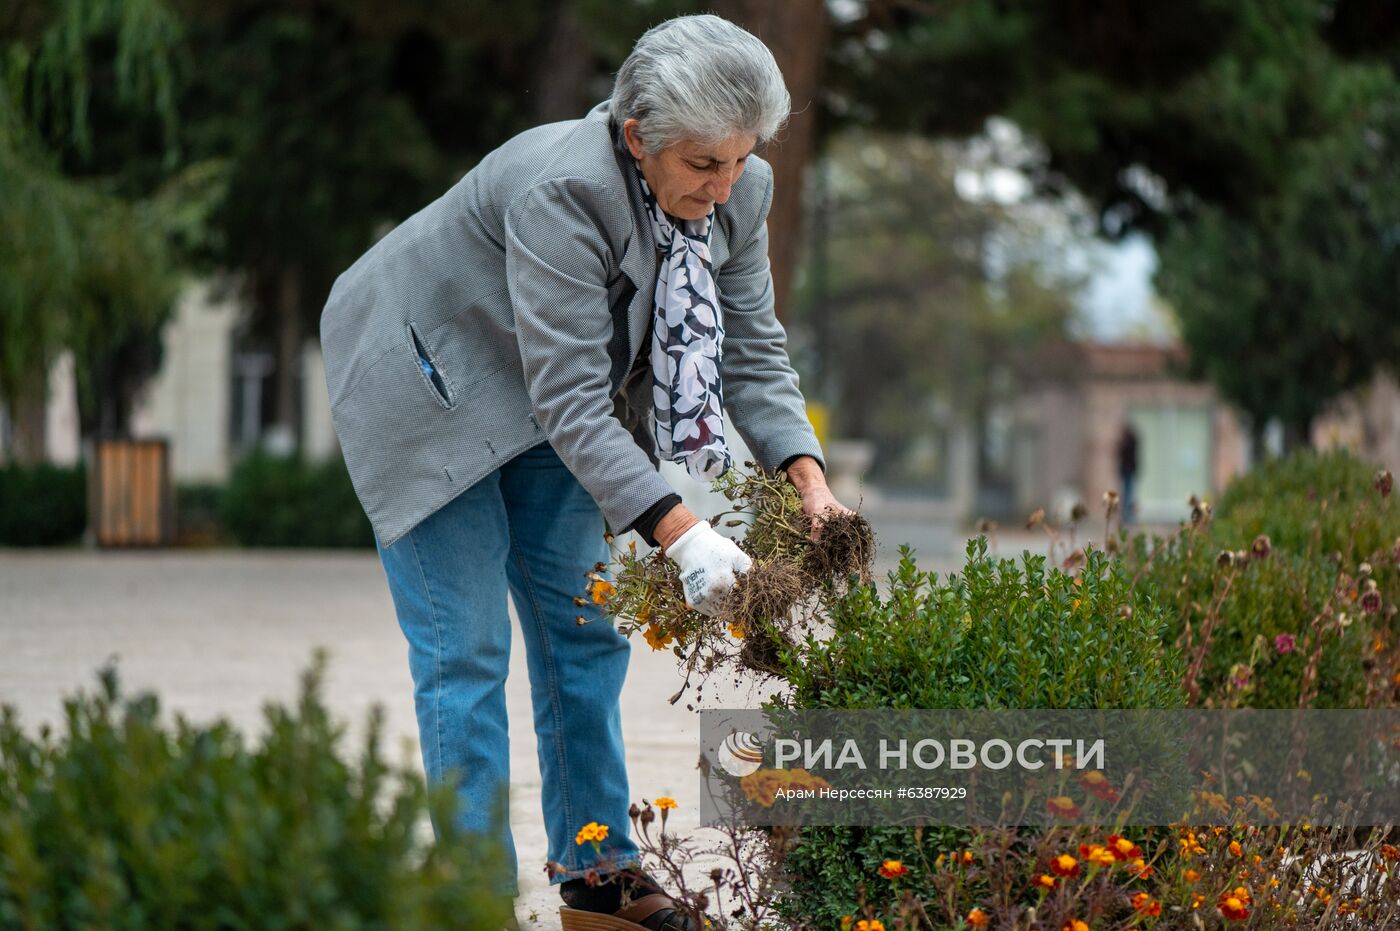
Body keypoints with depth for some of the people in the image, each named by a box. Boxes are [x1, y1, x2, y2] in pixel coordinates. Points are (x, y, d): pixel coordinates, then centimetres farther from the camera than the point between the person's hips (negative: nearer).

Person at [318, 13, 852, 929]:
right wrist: (680, 533, -44)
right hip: (424, 383, -7)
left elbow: (754, 354, -8)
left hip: (538, 403, 7)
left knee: (582, 628, 8)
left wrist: (807, 476, -25)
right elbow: (571, 402, -38)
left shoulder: (739, 193, -16)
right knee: (466, 645, -8)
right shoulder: (562, 192, -38)